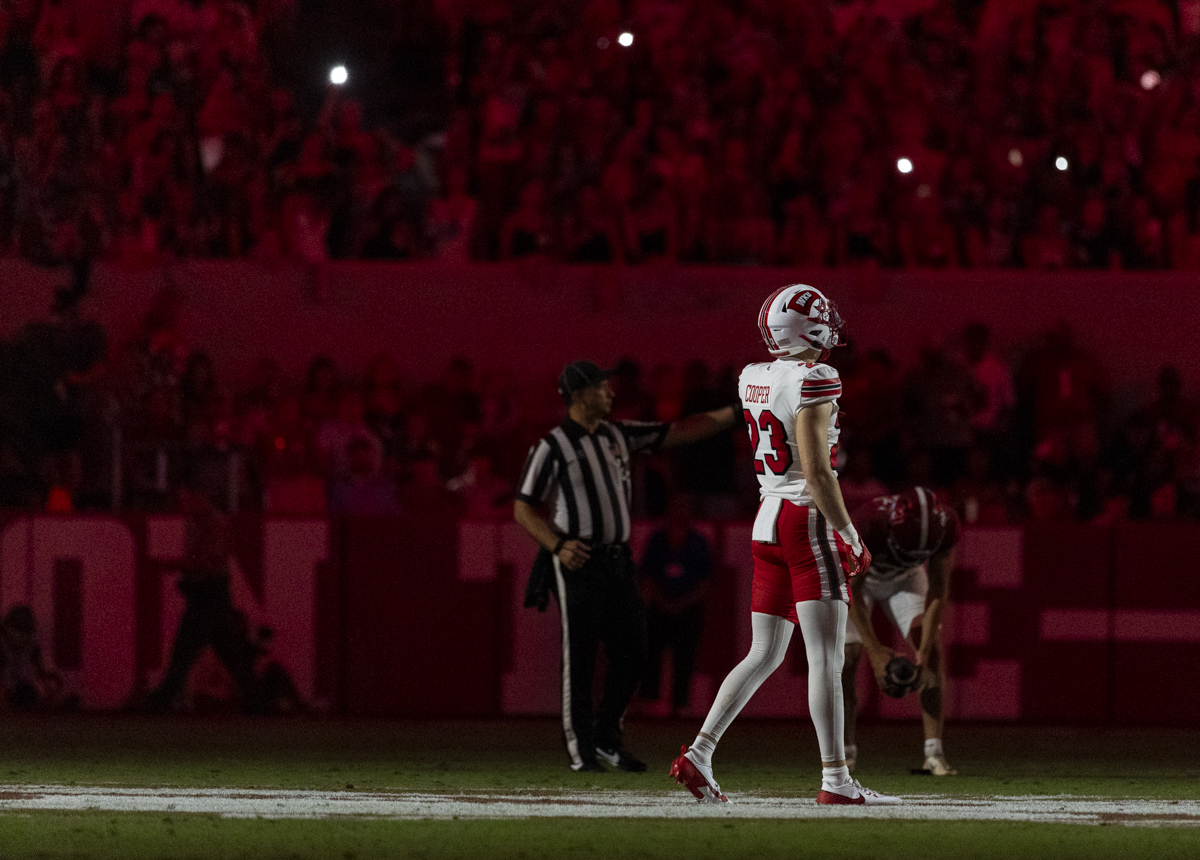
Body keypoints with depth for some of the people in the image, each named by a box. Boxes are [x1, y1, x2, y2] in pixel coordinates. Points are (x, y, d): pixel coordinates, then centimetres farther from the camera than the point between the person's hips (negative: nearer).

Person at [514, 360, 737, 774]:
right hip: (577, 564, -6)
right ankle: (581, 750, 3)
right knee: (579, 658, -3)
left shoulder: (619, 435, 11)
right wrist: (557, 545, -22)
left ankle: (606, 739, 19)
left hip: (618, 562, 6)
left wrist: (734, 413, 4)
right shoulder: (551, 448, -7)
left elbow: (679, 432, 12)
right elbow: (523, 509, -7)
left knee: (632, 653, 6)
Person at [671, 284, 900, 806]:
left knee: (763, 655, 13)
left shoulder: (753, 380, 9)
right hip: (808, 521, -8)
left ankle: (698, 755, 6)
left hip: (768, 521, 8)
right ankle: (835, 779, -9)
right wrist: (850, 536, -13)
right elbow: (817, 471, -19)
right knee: (826, 655, -7)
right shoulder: (812, 382, -14)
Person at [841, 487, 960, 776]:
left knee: (933, 650, -16)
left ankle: (934, 752, -16)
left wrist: (924, 652, -29)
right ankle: (845, 750, 8)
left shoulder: (944, 525, -34)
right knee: (846, 659, -11)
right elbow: (852, 590, -33)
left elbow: (938, 592, -23)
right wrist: (875, 649, -36)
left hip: (905, 578, 2)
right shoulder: (867, 522, -43)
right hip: (856, 577, -2)